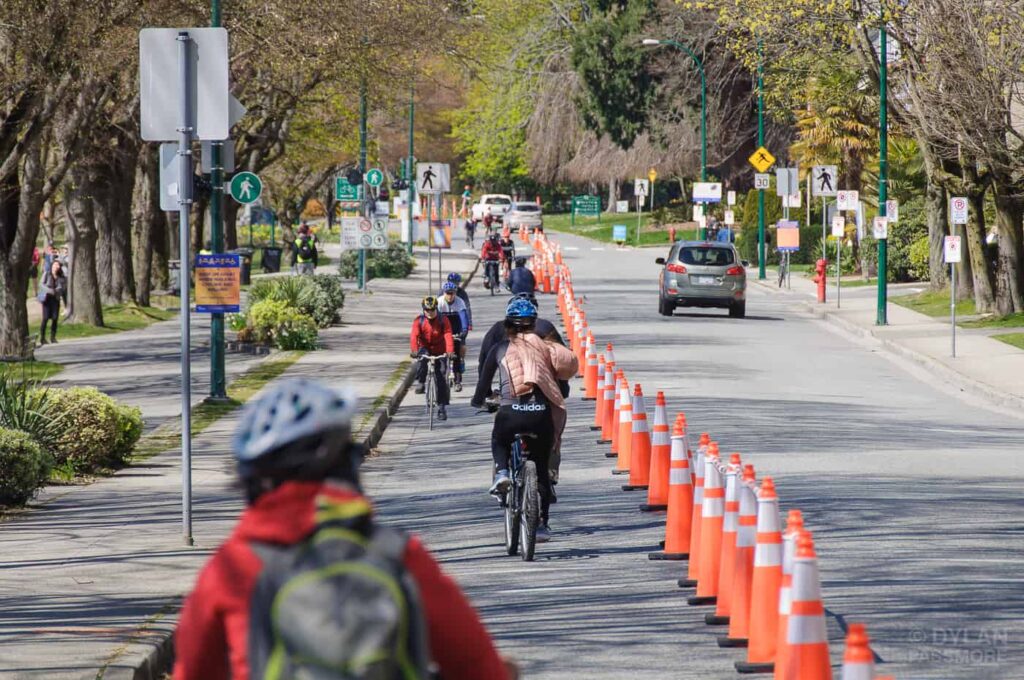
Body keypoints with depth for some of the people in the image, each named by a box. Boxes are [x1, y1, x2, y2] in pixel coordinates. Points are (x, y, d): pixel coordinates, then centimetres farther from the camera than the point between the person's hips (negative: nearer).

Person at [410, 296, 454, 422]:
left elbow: (448, 336, -25)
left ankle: (442, 408, 2)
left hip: (439, 352, 0)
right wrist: (413, 350, -43)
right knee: (423, 358, -38)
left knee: (440, 379, -6)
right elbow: (414, 336, -25)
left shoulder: (443, 321, -13)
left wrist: (450, 351, -43)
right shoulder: (419, 321, -12)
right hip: (425, 349, 0)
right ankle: (420, 383, -19)